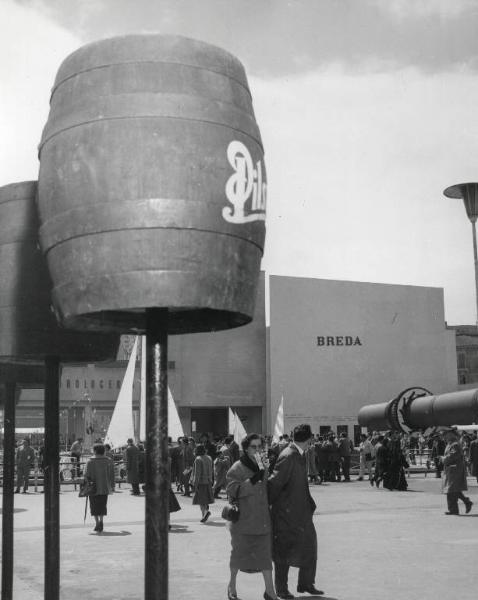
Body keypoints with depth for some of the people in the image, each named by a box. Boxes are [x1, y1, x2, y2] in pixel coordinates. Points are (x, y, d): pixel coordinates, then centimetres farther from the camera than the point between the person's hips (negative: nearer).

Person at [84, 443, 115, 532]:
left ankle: (97, 522, -2)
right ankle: (101, 521, -6)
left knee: (94, 506, 9)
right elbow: (112, 475, 2)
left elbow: (86, 475, -10)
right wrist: (112, 487, 9)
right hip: (105, 488, 3)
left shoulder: (90, 462, -9)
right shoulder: (109, 461, 0)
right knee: (102, 506, 13)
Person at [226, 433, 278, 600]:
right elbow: (233, 490, -22)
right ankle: (232, 585, 31)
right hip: (243, 518, -4)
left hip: (262, 518, 4)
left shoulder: (263, 464, 8)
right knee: (239, 552, 10)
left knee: (265, 554, 3)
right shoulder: (237, 468, -11)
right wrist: (253, 480, -26)